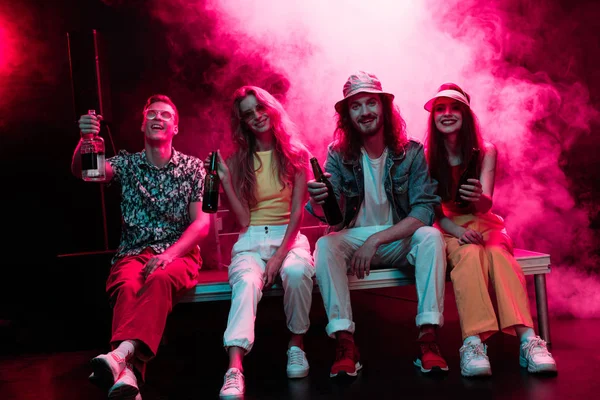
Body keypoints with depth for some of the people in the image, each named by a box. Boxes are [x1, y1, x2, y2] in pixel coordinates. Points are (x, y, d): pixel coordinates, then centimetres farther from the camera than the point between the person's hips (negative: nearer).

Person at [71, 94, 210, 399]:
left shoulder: (192, 167, 7)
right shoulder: (127, 164, 11)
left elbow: (201, 222, -1)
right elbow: (80, 171, -7)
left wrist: (169, 254, -19)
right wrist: (85, 140, -30)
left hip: (179, 254, -1)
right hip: (133, 253, 1)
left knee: (161, 279, -37)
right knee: (127, 287, -34)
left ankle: (122, 353, -55)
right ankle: (128, 373, -52)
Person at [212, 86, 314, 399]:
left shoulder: (296, 154, 5)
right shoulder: (238, 160, 7)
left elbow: (297, 212, -3)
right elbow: (243, 219, 0)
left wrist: (280, 255, -16)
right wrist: (224, 178, -9)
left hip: (288, 235, 0)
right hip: (251, 240, 0)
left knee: (297, 272, -35)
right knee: (246, 282, -33)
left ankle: (297, 343, -12)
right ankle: (235, 369, -44)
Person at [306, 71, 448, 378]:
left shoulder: (411, 152, -5)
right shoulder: (338, 155, -4)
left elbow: (424, 211, -14)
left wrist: (376, 240, -25)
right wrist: (318, 202, -40)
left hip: (401, 240, 0)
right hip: (354, 240, 0)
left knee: (431, 236, -29)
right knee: (325, 245, -28)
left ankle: (428, 338, -29)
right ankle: (344, 341, -31)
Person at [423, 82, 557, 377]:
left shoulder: (486, 152, -3)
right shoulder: (425, 156, -4)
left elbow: (486, 205, -16)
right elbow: (431, 209, -5)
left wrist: (479, 198, -41)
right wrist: (458, 231, -25)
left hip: (484, 224, 1)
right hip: (447, 229, -1)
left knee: (498, 253, -34)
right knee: (470, 254, -36)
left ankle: (528, 339, -47)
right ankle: (473, 342, -49)